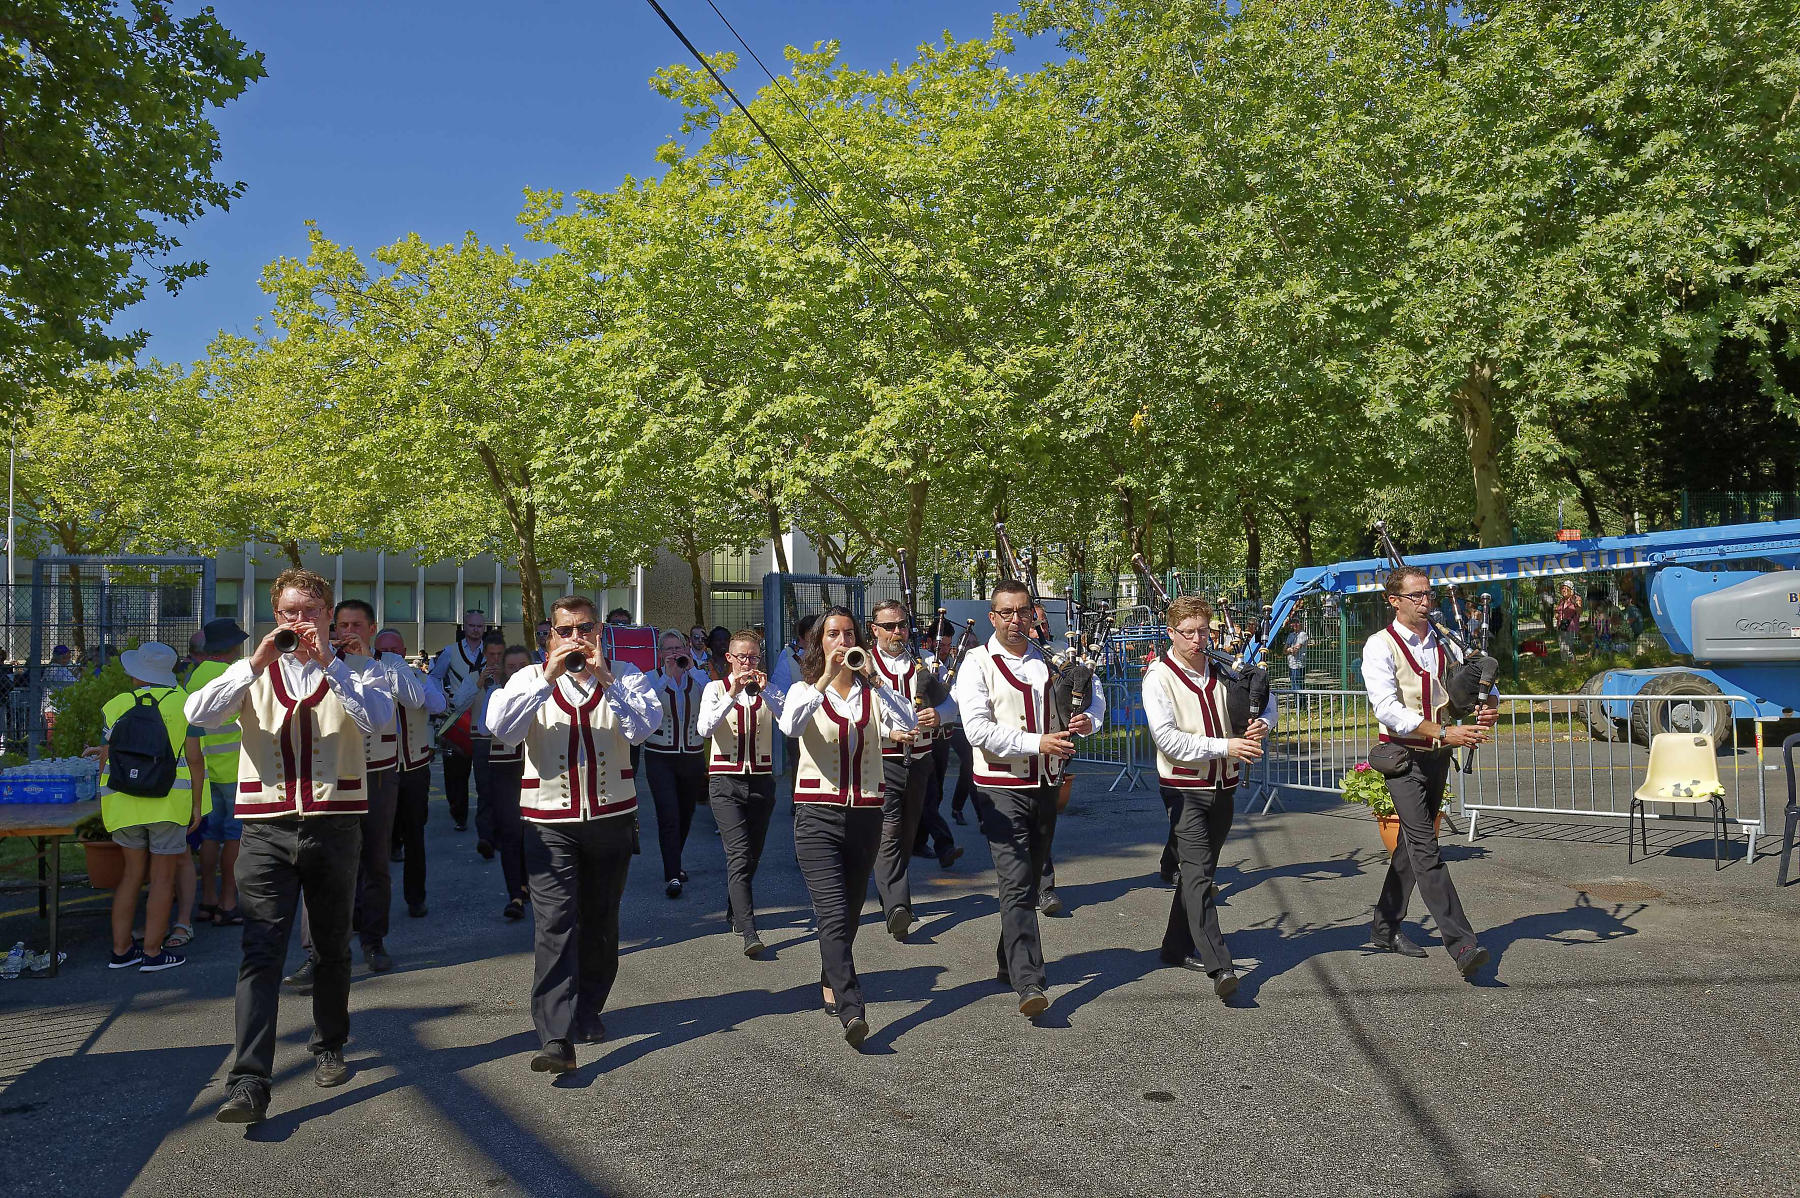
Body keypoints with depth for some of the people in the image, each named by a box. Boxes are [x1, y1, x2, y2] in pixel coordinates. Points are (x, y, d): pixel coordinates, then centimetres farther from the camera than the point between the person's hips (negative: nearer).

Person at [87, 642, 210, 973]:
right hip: (170, 800, -3)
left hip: (124, 801, 3)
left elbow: (108, 760, 4)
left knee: (133, 872, 16)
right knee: (163, 877, 5)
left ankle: (121, 949, 19)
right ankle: (153, 952, 9)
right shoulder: (184, 703, -4)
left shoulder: (116, 706, 3)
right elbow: (194, 758, -7)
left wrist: (104, 802, 17)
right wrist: (197, 804, 0)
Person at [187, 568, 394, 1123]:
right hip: (266, 830, 0)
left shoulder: (356, 672, 6)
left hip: (334, 825, 0)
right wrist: (258, 662, -15)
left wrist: (328, 662, -20)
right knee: (260, 952, -8)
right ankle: (249, 1082, -9)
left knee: (333, 948, 12)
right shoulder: (253, 673, 11)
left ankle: (329, 1046, 31)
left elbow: (376, 717, -15)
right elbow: (199, 713, -7)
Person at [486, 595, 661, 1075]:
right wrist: (549, 676, -19)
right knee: (554, 925, -11)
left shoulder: (623, 676, 2)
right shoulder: (530, 679, 2)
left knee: (600, 921, 13)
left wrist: (602, 676, -21)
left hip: (612, 816, 1)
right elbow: (502, 729, -15)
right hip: (549, 822, -1)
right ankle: (556, 1037, -13)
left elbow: (642, 725, -15)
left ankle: (588, 1009, 31)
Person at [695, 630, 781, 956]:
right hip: (726, 781, -3)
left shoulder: (767, 690, 9)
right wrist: (733, 695, -21)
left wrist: (764, 690, -20)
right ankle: (749, 933, -21)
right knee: (739, 855, -15)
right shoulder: (716, 688, 3)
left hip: (761, 779, 3)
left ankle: (734, 914, 35)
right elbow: (705, 728, -14)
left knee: (751, 855, 12)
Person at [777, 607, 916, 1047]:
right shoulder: (805, 690, 1)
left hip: (865, 813, 3)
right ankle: (852, 1011, -20)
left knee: (849, 911, 14)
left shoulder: (872, 691, 6)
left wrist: (872, 677, -19)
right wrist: (826, 678, -23)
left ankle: (831, 982, 36)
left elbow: (907, 723, -13)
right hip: (818, 814, -3)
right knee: (834, 914, -14)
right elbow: (790, 726, -21)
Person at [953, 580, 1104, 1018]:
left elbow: (1092, 691, 22)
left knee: (1030, 880, 15)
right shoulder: (978, 663, -6)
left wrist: (1089, 718, -1)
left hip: (1045, 785, 6)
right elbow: (978, 730, -16)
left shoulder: (1049, 660, 9)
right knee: (1016, 884, -14)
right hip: (1001, 788, -6)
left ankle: (1009, 964, 31)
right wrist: (1037, 742, -23)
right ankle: (1029, 984, -17)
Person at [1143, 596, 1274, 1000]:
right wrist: (1225, 746, -22)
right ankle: (1219, 966, -18)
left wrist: (1263, 723, -1)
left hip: (1223, 786, 6)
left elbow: (1264, 698, 22)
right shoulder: (1159, 677, -9)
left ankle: (1177, 947, 28)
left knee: (1200, 871, 14)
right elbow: (1167, 738, -18)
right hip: (1185, 788, -6)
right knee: (1197, 873, -13)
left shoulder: (1222, 670, 7)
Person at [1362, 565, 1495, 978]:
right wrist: (1444, 732, -27)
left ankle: (1384, 929, 25)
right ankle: (1462, 943, -17)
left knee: (1412, 844, 13)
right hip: (1403, 756, -7)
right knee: (1425, 848, -13)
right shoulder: (1380, 646, -8)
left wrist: (1489, 705, -8)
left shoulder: (1444, 642, 10)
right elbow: (1387, 709, -19)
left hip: (1438, 757, 7)